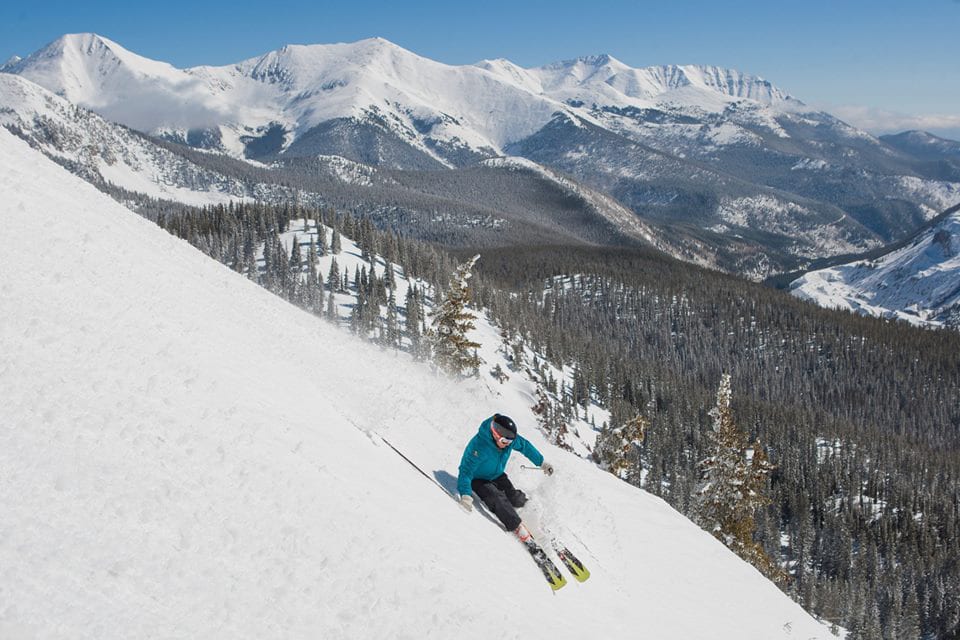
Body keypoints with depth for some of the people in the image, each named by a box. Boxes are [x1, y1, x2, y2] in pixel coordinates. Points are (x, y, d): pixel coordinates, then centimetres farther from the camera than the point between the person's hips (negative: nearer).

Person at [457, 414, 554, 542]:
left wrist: (541, 463, 11)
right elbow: (466, 470, -39)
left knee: (515, 497, -13)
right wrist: (465, 495, -53)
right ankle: (518, 527, -28)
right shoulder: (478, 446, -37)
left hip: (497, 476, 7)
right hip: (478, 480, -6)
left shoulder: (510, 438, -18)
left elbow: (525, 446, 3)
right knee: (497, 498, -28)